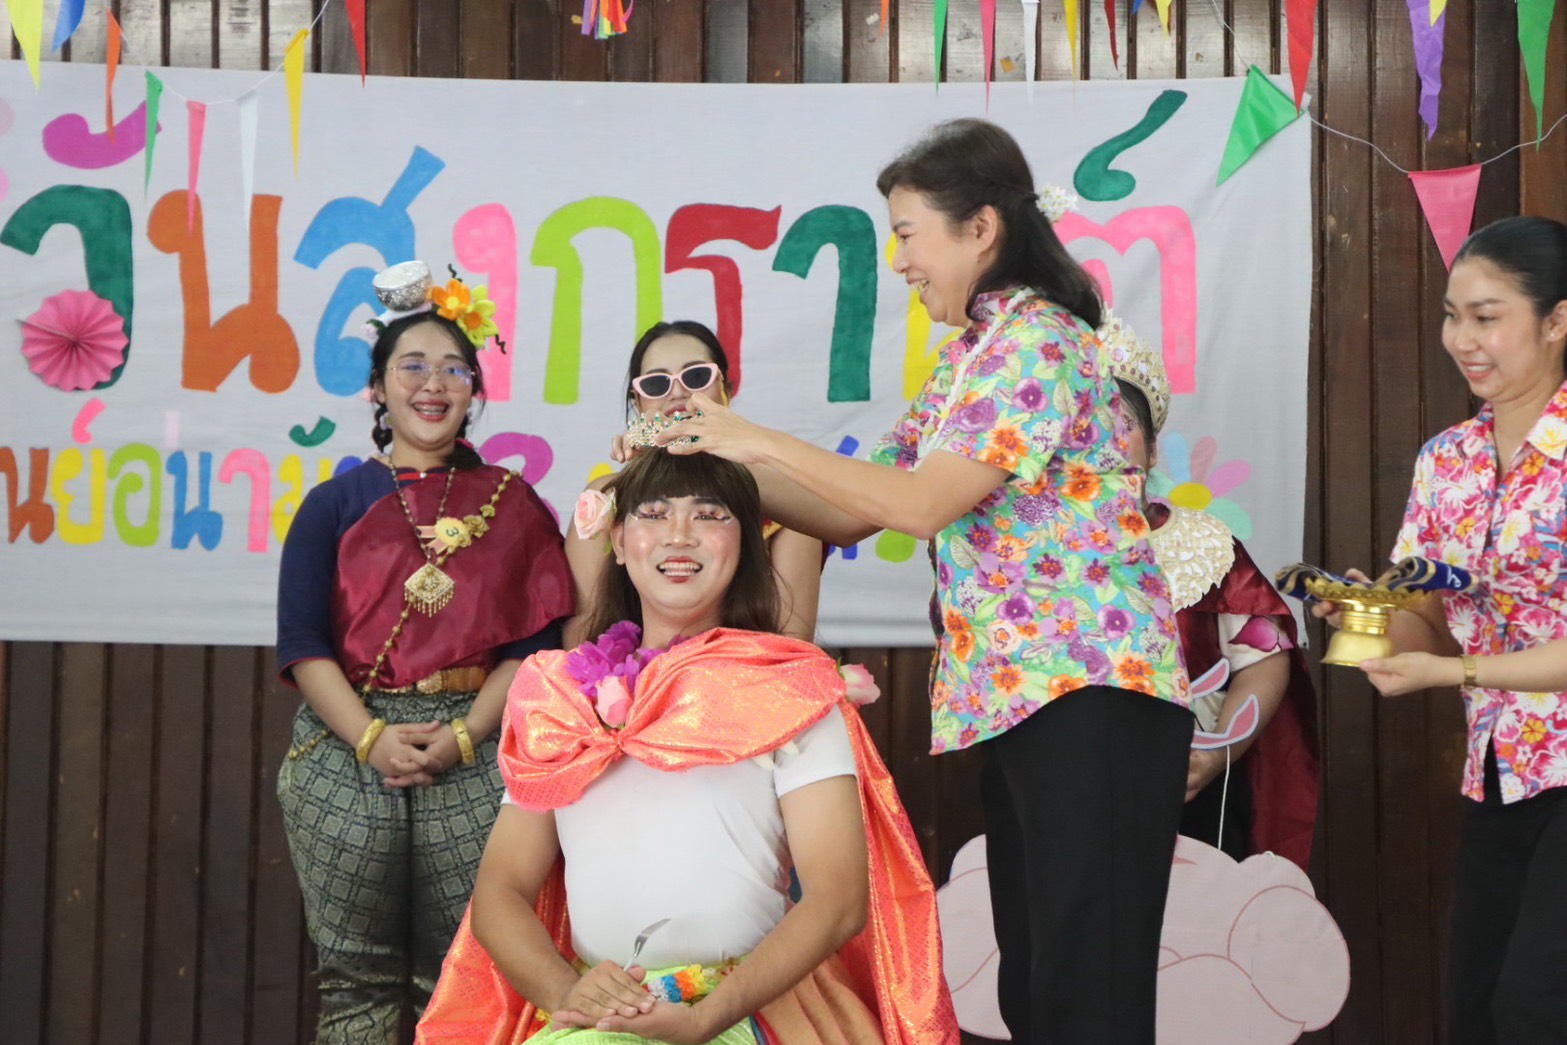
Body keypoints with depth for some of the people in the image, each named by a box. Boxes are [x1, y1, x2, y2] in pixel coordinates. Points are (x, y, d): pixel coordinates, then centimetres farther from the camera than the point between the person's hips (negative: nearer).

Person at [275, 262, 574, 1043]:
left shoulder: (510, 504, 10)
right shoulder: (335, 504, 10)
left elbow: (533, 640, 3)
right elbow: (302, 643, 1)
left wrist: (464, 735, -11)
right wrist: (372, 738, -13)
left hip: (473, 757, 0)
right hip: (347, 756, 0)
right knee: (357, 978, 2)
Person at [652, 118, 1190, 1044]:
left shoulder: (1039, 342, -10)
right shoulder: (968, 361, 19)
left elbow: (924, 505, -19)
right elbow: (852, 514, 16)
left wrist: (762, 441, -13)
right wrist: (720, 466, 5)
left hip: (1089, 690, -9)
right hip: (1018, 697, 10)